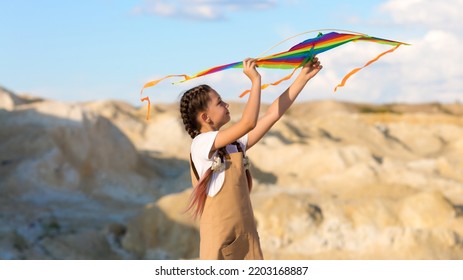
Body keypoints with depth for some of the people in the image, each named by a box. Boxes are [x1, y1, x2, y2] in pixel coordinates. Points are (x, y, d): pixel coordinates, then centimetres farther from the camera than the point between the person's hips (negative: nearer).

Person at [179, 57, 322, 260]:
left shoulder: (234, 144, 11)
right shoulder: (201, 144, -12)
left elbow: (273, 114, 12)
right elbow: (248, 122, -22)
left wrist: (303, 77, 12)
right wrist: (255, 79, -12)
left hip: (246, 239, 8)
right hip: (220, 243, -8)